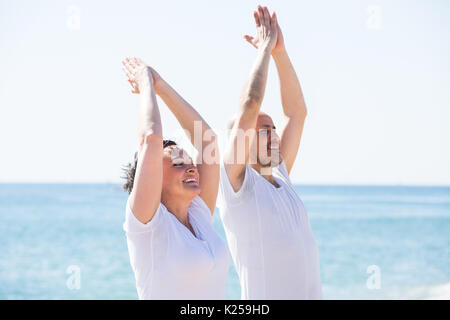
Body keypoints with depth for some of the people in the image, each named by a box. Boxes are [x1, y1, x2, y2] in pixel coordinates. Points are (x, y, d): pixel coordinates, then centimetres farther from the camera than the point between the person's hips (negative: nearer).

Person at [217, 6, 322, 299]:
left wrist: (280, 51, 10)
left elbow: (297, 112, 16)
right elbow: (249, 105, -13)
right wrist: (265, 48, -2)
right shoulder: (235, 182, -4)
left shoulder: (278, 178, 15)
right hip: (264, 296, -7)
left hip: (312, 292, 7)